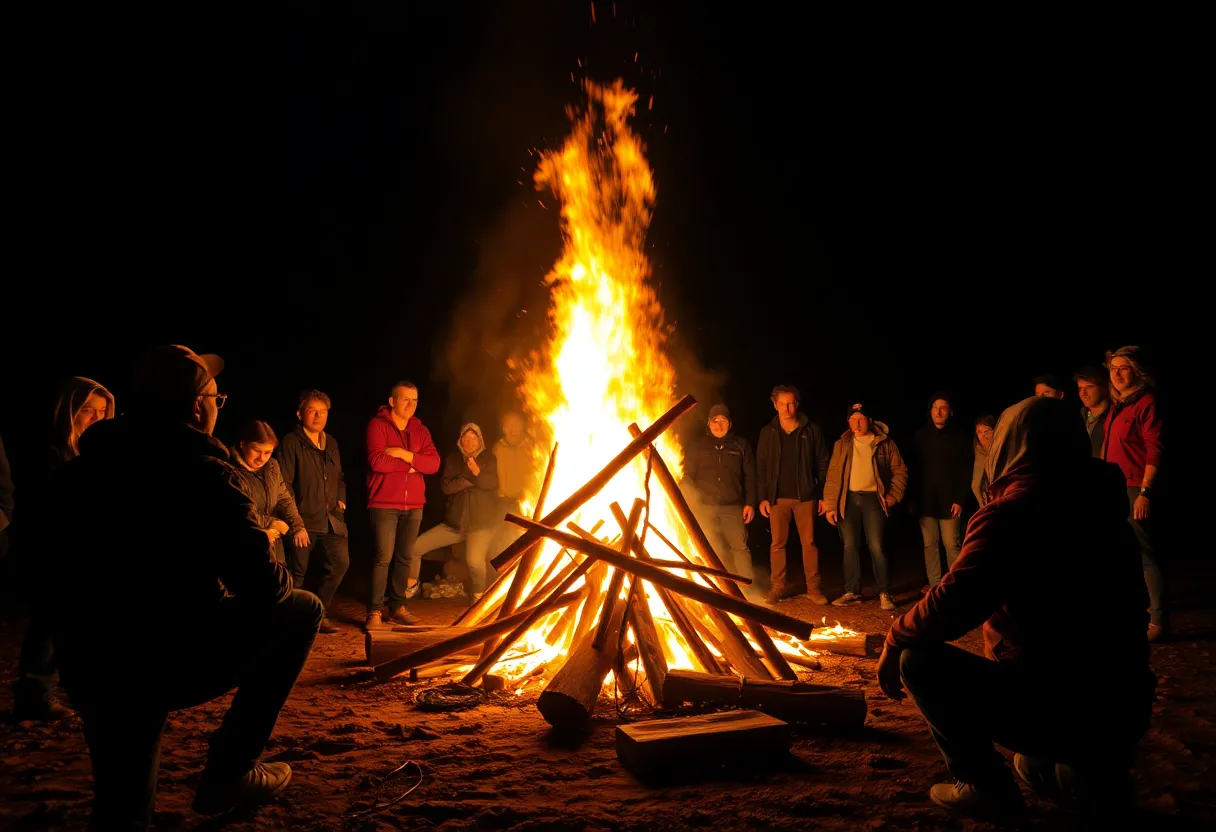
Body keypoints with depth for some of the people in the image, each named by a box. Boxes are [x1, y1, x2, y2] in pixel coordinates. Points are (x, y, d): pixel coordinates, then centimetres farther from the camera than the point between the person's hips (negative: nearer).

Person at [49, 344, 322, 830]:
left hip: (88, 667, 7)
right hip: (170, 661, -7)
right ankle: (228, 774, 13)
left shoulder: (84, 467, 8)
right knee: (301, 609, 12)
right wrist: (270, 563, 9)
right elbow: (264, 588, -15)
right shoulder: (205, 474, -13)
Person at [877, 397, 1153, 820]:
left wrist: (895, 638, -7)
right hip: (1124, 710, 8)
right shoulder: (1099, 506, 8)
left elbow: (953, 606, -25)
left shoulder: (1009, 513, -17)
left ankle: (986, 786, 1)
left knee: (920, 656, -2)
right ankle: (1092, 769, 23)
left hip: (1055, 710, -8)